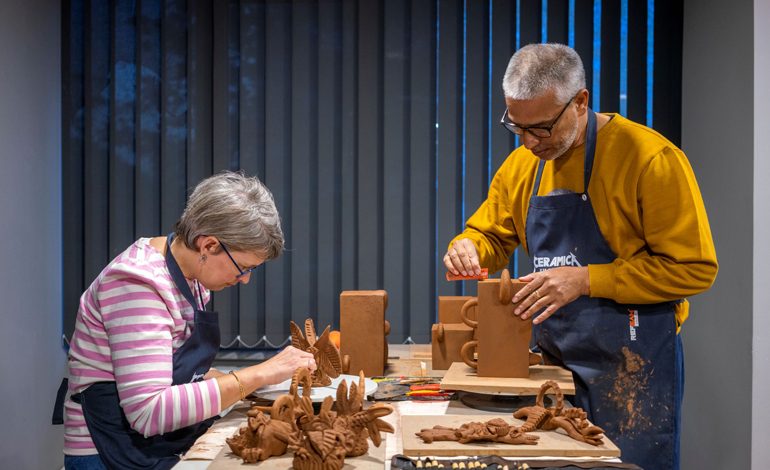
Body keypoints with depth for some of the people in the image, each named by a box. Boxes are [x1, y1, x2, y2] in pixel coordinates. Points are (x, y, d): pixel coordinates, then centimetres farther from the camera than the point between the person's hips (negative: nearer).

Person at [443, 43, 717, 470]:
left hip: (633, 368, -6)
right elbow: (491, 234, 18)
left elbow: (694, 269, -16)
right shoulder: (522, 164, 4)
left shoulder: (650, 158, -16)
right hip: (554, 362, 6)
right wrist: (467, 247, -7)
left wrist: (586, 280, -22)